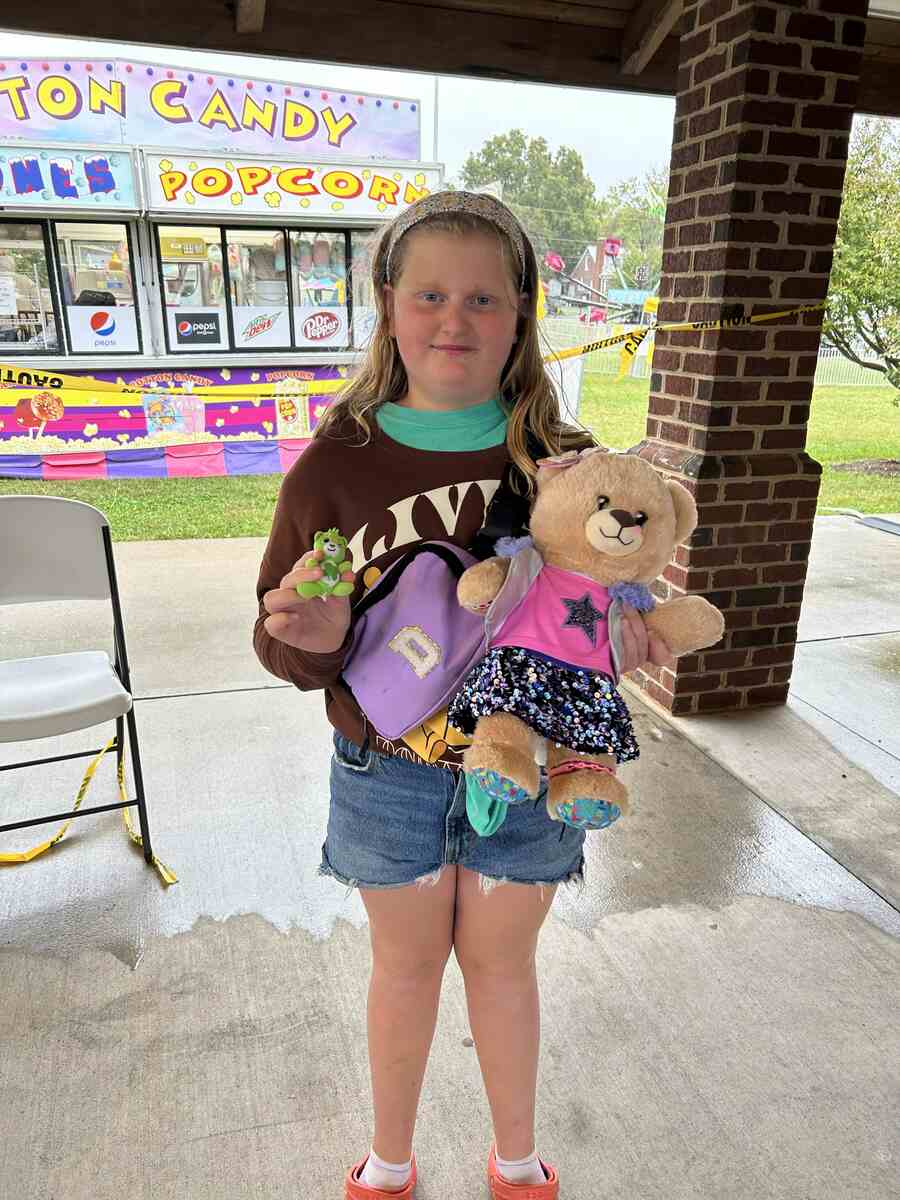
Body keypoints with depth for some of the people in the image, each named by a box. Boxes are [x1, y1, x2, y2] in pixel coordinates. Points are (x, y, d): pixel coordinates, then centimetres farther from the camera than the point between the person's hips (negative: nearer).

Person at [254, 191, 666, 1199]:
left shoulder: (564, 461, -9)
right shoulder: (335, 465, -11)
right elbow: (281, 642, -4)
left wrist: (619, 636, -19)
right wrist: (311, 639, -27)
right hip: (387, 771, 0)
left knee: (501, 965, 21)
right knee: (406, 966, 21)